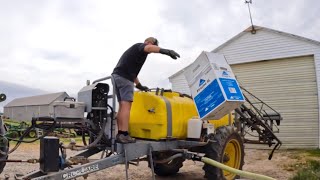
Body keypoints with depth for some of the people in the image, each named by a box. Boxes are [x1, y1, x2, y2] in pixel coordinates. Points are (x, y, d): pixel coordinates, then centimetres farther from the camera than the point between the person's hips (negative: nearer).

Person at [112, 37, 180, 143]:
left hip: (117, 75, 10)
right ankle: (124, 135, -20)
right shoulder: (140, 46, 2)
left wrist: (139, 85, 43)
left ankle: (120, 134, 6)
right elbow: (149, 48, -25)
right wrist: (165, 51, -42)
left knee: (122, 106, 8)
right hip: (124, 77, -10)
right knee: (126, 106, -14)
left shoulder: (135, 49, 31)